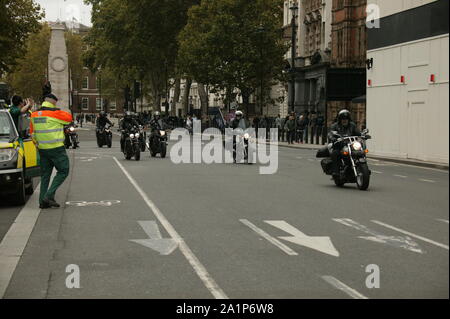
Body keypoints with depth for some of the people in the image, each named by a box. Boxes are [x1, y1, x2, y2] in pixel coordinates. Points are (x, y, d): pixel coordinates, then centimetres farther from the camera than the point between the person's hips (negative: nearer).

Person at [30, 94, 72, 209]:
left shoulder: (34, 114, 8)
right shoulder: (55, 113, -13)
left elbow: (32, 132, 13)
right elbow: (69, 118, 0)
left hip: (42, 149, 7)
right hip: (56, 148, -7)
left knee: (45, 174, 13)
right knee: (63, 171, 3)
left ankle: (43, 201, 11)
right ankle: (49, 195, -7)